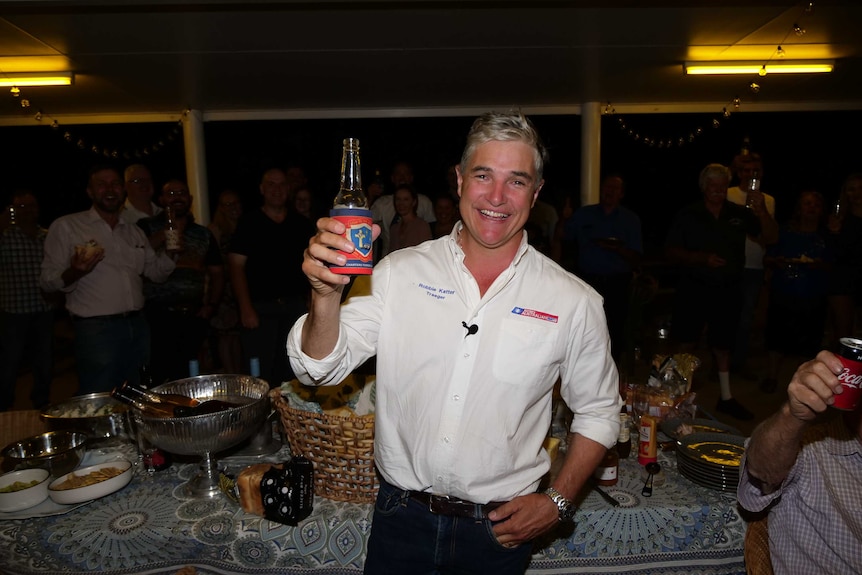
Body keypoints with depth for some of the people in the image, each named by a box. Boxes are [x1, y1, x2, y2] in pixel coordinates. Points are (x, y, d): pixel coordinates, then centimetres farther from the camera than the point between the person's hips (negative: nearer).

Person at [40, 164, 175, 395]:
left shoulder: (135, 231, 15)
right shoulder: (65, 226, 0)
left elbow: (157, 272, 17)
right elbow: (47, 281, -2)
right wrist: (74, 273, -24)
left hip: (138, 326, 5)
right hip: (96, 330, -5)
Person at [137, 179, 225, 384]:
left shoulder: (204, 234, 16)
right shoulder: (146, 227, 6)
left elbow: (217, 273, 18)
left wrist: (210, 305, 6)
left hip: (193, 318, 3)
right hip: (157, 317, -3)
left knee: (187, 377, 7)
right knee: (158, 376, -7)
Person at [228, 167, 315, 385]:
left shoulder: (301, 224, 11)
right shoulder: (249, 222, 1)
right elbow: (236, 265, -4)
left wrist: (312, 302, 3)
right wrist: (246, 309, -11)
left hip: (295, 306, 3)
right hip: (260, 307, -3)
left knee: (292, 372, 10)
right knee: (260, 374, -2)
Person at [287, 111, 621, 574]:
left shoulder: (574, 302, -9)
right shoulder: (400, 272, -9)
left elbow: (598, 412, 3)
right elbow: (321, 370, -11)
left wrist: (557, 502, -6)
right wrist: (326, 292, -29)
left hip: (500, 529, 0)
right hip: (401, 517, 1)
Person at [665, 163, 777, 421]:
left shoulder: (739, 214, 4)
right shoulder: (688, 215, -1)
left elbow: (771, 238, 5)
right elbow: (671, 252, -4)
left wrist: (762, 212, -12)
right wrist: (702, 258, -18)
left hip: (728, 290, 3)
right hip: (694, 290, -2)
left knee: (722, 344, 14)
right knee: (686, 343, 4)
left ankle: (726, 398, 26)